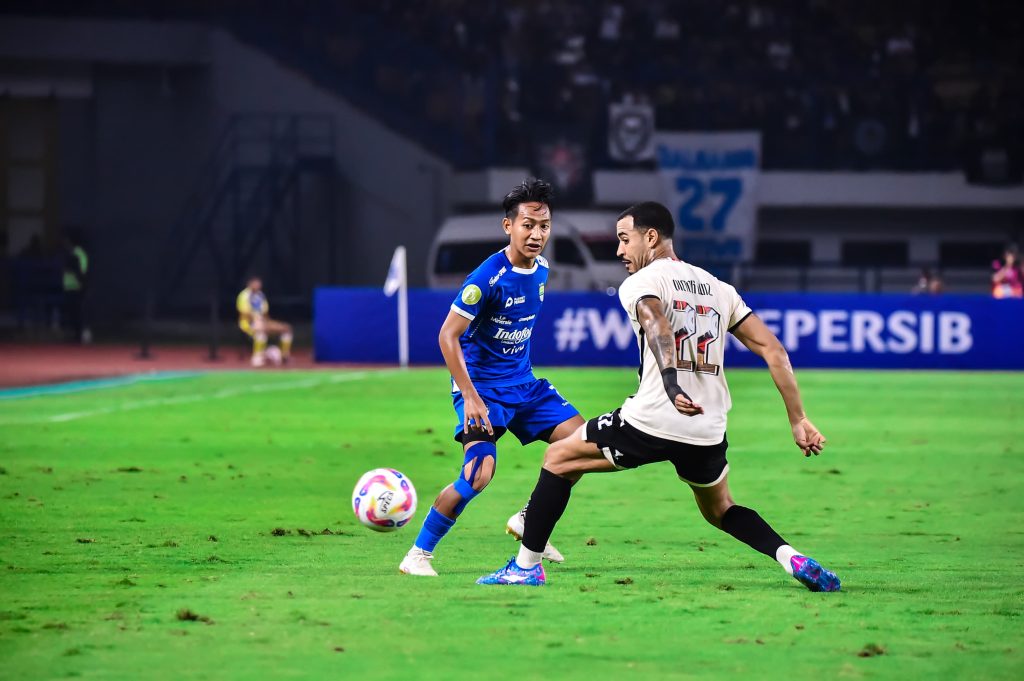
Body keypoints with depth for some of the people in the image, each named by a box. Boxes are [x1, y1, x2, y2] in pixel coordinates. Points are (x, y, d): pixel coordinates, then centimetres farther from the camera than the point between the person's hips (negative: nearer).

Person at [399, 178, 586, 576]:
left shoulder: (541, 271, 3)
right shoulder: (488, 278, -20)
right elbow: (447, 335, -20)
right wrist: (470, 397, -25)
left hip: (522, 382, 8)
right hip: (481, 385, -8)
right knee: (479, 474, -22)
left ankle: (528, 521, 12)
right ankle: (418, 555, -7)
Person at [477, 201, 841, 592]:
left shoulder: (639, 284, 0)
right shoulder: (719, 289, 17)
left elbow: (658, 326, -24)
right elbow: (774, 351, 12)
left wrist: (673, 387, -36)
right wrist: (798, 420, 13)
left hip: (650, 423, -5)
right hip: (708, 434, 5)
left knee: (558, 459, 16)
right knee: (720, 511, 29)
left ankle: (526, 566, 14)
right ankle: (793, 559, 5)